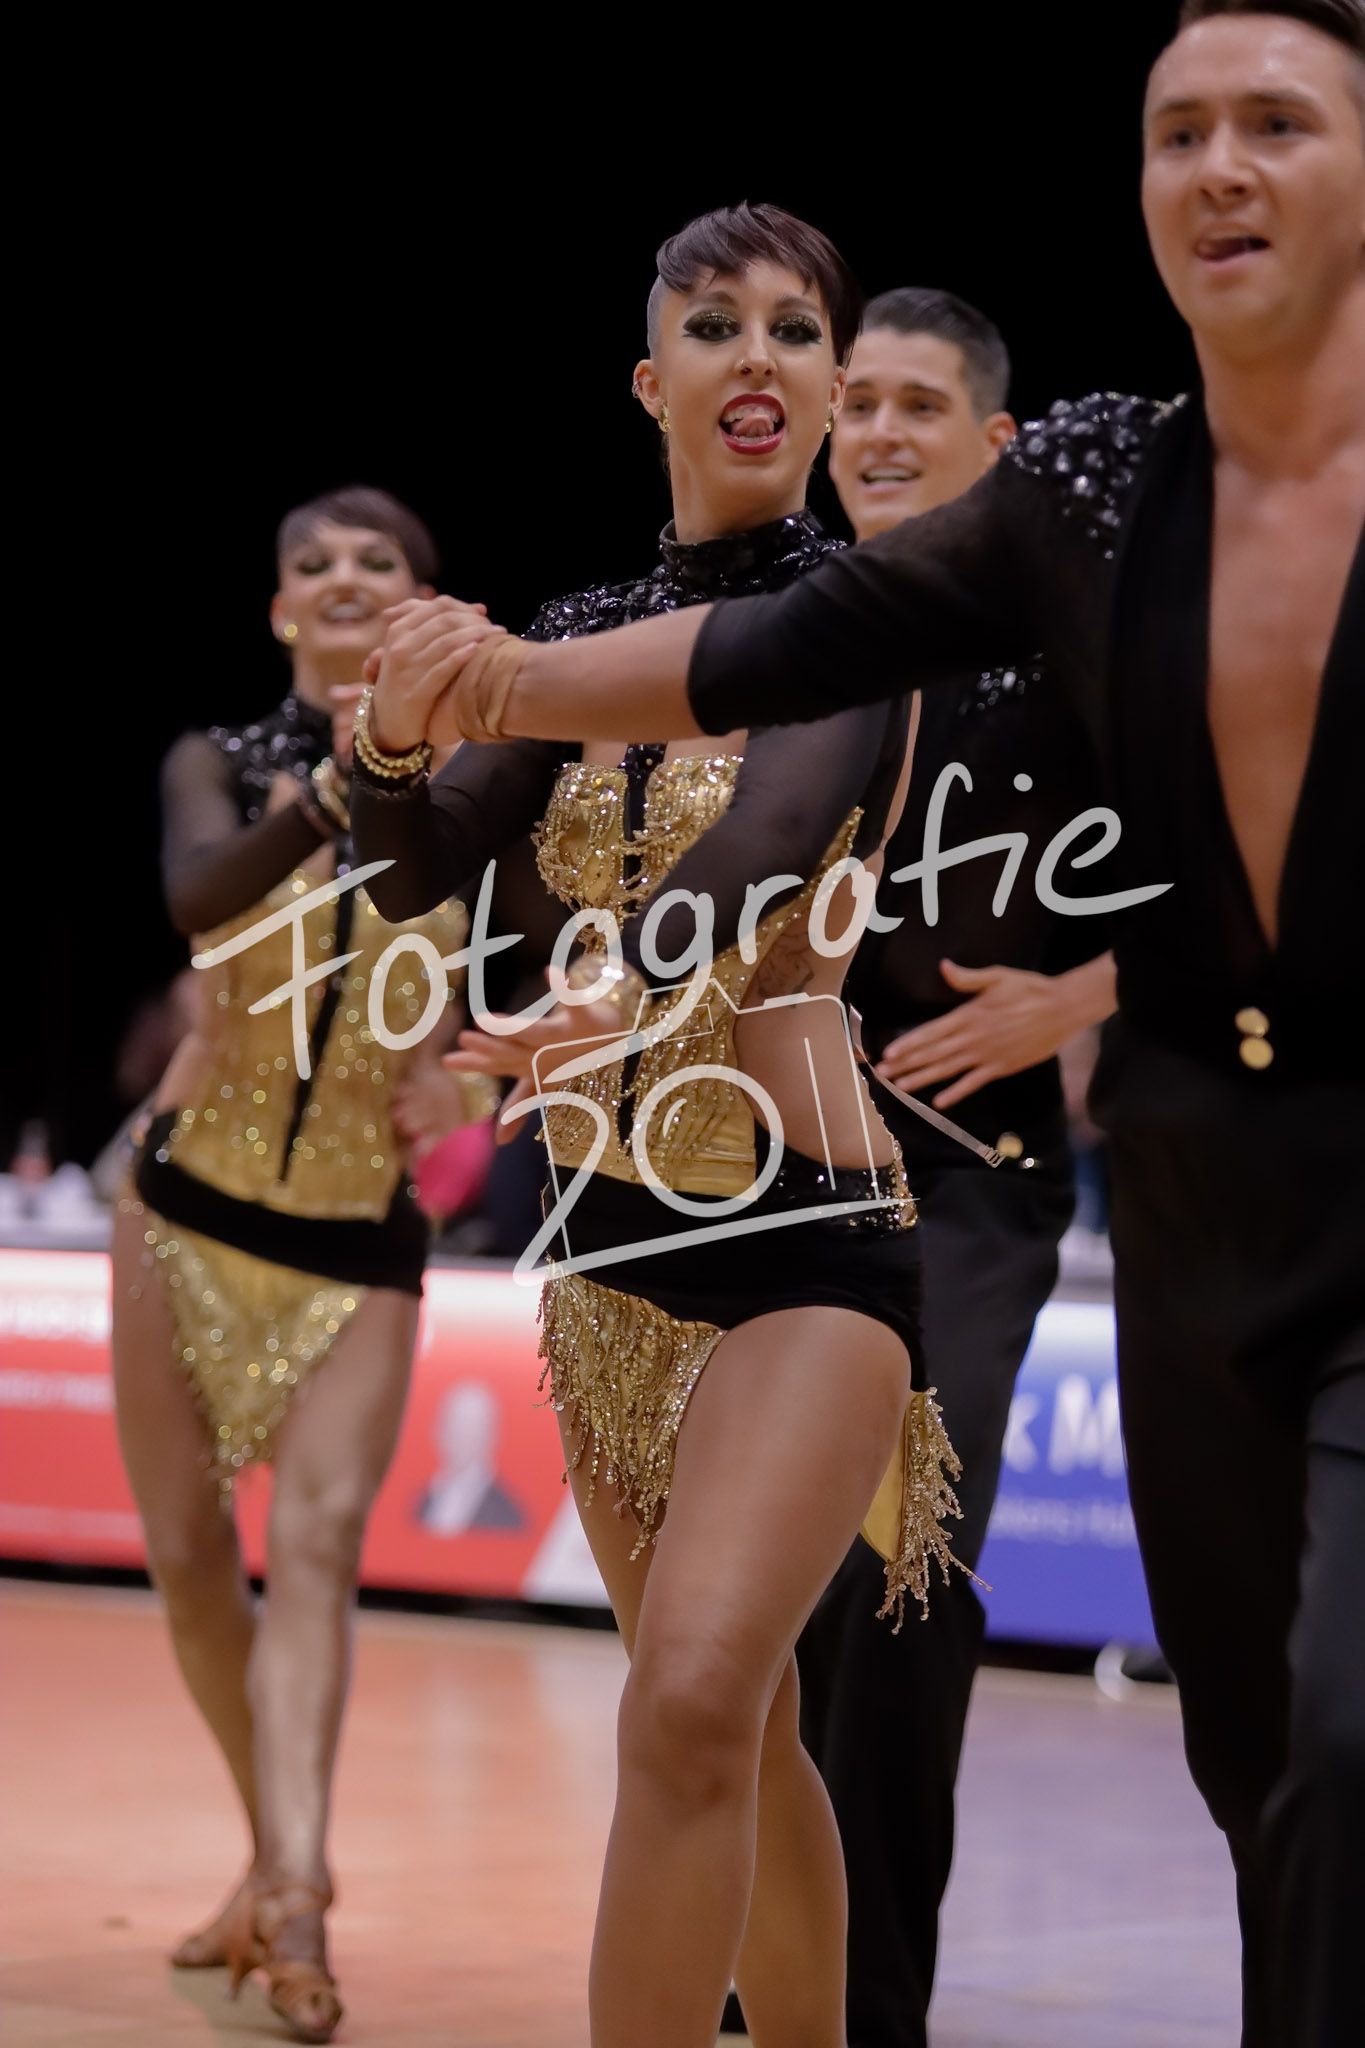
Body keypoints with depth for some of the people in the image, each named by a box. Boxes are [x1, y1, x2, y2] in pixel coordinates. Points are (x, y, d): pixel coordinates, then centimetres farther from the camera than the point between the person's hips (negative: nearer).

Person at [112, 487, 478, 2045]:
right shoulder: (221, 766, 0)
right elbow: (201, 897, -24)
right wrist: (333, 790, -41)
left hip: (359, 1232, -2)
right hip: (189, 1206, 3)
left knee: (318, 1537, -19)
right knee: (188, 1551, 7)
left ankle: (295, 1901, -28)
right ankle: (275, 1858, 25)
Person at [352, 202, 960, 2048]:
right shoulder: (584, 637, 10)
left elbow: (778, 832, -24)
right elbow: (416, 875, 1)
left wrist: (632, 983, -44)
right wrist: (393, 739, -21)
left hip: (803, 1216, -6)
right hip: (611, 1223, 6)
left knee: (693, 1704, -22)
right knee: (744, 1733, 15)